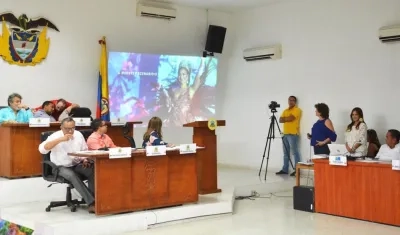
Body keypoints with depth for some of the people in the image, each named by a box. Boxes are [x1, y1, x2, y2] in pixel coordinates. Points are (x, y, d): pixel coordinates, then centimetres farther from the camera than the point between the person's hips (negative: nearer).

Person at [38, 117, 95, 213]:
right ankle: (91, 203, -38)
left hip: (77, 165, 4)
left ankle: (94, 200, -25)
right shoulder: (55, 136, -10)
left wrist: (85, 160, -6)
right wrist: (60, 139, -29)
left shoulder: (78, 135, 5)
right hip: (61, 167, -4)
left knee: (93, 170, -27)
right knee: (72, 175, -37)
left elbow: (85, 151, 16)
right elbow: (42, 149, -26)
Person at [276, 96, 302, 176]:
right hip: (285, 134, 8)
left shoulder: (297, 110, -5)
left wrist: (284, 118, 2)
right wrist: (287, 119, -10)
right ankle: (285, 169, 14)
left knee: (295, 152, -6)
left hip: (293, 134, -8)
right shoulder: (285, 111, 19)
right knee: (286, 153, 9)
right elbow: (280, 120, 8)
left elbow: (290, 118, -17)